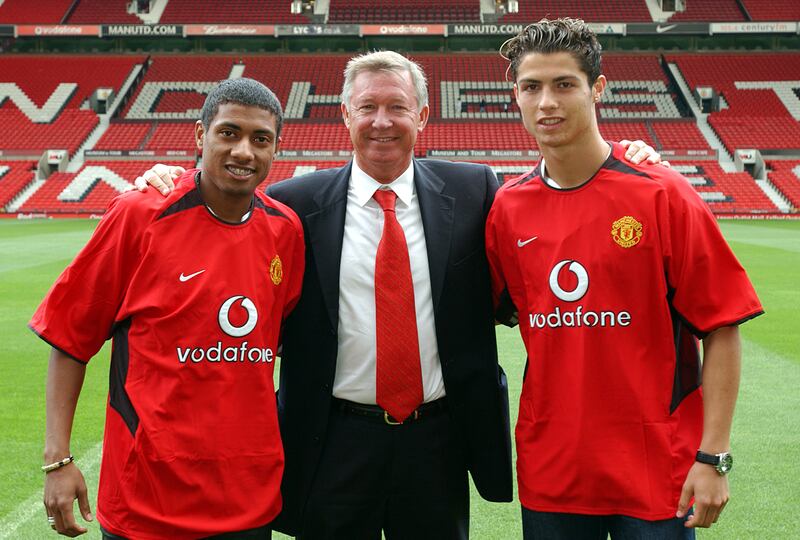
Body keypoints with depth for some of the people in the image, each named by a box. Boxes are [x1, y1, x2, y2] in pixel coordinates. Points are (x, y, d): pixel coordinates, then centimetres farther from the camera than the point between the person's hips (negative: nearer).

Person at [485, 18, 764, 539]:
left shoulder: (662, 195, -10)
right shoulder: (508, 208, 1)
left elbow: (721, 328, -9)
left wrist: (714, 456, -12)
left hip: (655, 471, -3)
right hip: (548, 471, 3)